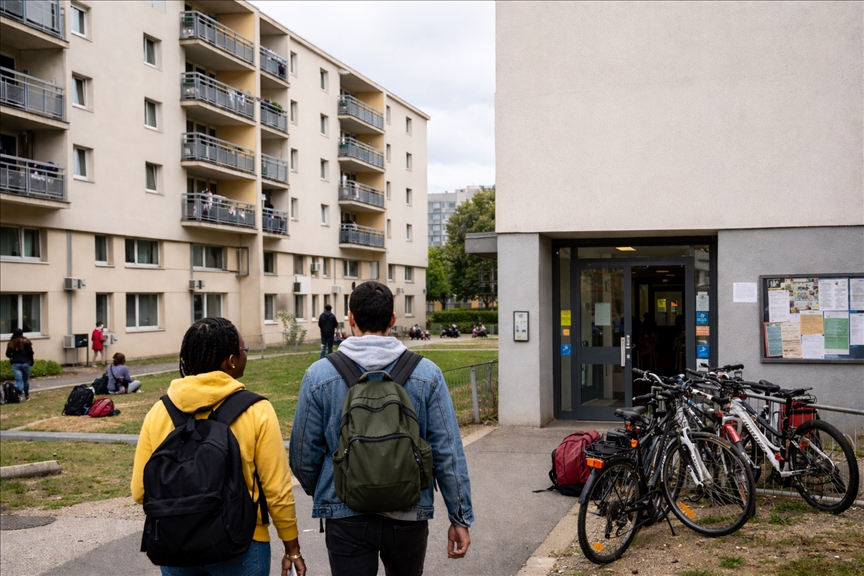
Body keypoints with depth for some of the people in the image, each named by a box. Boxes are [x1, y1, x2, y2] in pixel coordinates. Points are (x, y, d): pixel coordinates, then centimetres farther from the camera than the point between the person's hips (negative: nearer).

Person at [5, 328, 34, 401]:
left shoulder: (11, 343, 2)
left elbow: (8, 354, 3)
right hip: (25, 363, 0)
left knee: (19, 380, -7)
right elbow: (30, 352, -5)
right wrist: (31, 361, 7)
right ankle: (27, 396, 24)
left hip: (15, 364, 0)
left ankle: (18, 392, -35)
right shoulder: (26, 341, -1)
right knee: (26, 380, 15)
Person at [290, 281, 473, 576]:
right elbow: (448, 452, -6)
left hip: (346, 516, -1)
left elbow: (303, 455, 0)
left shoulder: (319, 375, -7)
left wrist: (320, 493, 20)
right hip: (409, 515, 1)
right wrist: (460, 518, 3)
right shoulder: (427, 374, -7)